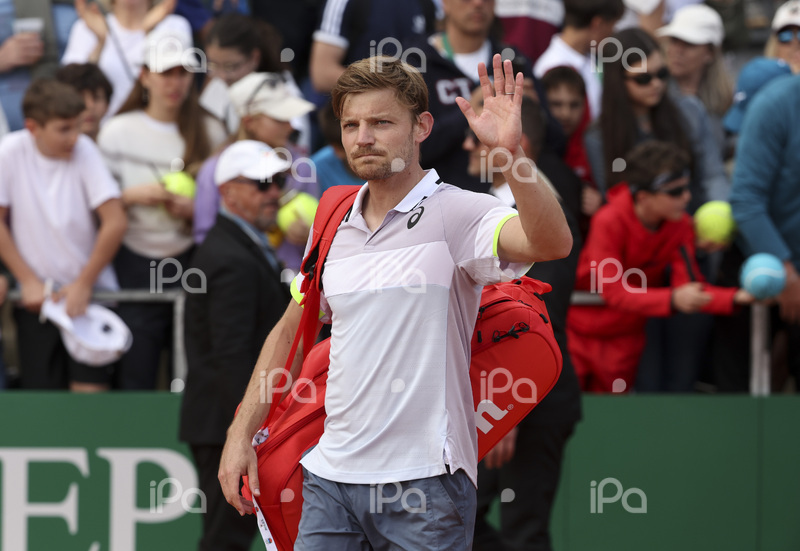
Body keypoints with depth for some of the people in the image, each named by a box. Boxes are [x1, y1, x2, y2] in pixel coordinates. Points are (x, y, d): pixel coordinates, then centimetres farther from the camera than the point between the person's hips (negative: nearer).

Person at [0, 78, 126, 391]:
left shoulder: (84, 151, -11)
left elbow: (115, 223, -10)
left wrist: (83, 284, -7)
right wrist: (28, 281, -4)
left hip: (90, 292, -1)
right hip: (37, 295, 1)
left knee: (90, 389, -10)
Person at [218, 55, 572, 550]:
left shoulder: (457, 213, -7)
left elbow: (552, 242, -26)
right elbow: (290, 332, 23)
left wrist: (511, 152, -40)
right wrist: (242, 434, 17)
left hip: (424, 481, -5)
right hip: (332, 478, 5)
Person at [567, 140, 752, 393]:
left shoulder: (680, 225, -9)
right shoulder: (609, 222, -23)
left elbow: (688, 284, -15)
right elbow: (615, 292, -29)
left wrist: (736, 297, -35)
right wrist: (673, 299, -44)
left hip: (625, 340, 4)